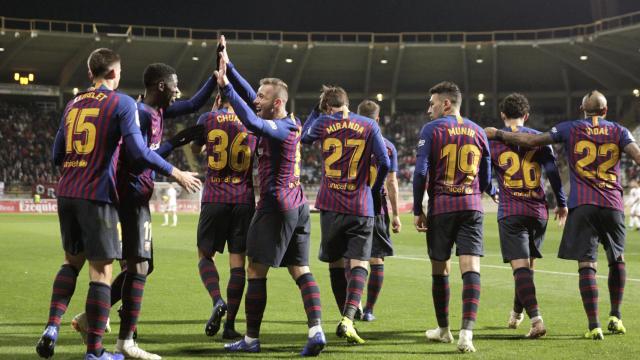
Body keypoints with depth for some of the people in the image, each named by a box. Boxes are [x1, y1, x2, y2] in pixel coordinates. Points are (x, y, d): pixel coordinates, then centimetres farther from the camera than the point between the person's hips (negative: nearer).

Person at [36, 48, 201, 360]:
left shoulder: (73, 105, 13)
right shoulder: (123, 104, -5)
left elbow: (57, 155, 15)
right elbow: (139, 152, -14)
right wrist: (176, 174, -5)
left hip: (67, 193, 6)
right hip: (97, 196, -6)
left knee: (72, 261, 21)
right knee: (101, 272, 0)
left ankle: (52, 327, 5)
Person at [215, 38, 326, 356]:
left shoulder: (281, 128, -15)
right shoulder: (290, 123, 11)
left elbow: (252, 122, -36)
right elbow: (249, 96, 18)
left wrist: (226, 87, -33)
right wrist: (228, 65, 17)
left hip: (276, 205, -9)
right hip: (298, 206, 9)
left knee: (256, 270, 0)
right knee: (301, 270, 7)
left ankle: (251, 339, 6)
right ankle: (316, 330, -5)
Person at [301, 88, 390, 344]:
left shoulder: (323, 123, 1)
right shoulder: (369, 126, 1)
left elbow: (303, 138, 21)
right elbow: (384, 162, -1)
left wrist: (316, 110, 25)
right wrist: (376, 190, 13)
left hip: (330, 205, 1)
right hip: (361, 208, -1)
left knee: (335, 263, 14)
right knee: (358, 265, -3)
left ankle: (345, 319, 17)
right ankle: (348, 320, -21)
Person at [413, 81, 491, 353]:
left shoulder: (431, 130, -1)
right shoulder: (477, 132, 12)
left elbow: (421, 172, -7)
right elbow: (486, 179, 16)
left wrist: (417, 211, 0)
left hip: (441, 208, -2)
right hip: (472, 207, 2)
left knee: (440, 270, 12)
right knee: (471, 268, -7)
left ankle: (443, 330, 25)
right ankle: (467, 332, -21)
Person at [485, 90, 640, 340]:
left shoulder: (570, 129, 6)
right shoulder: (619, 131, 9)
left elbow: (532, 141, 1)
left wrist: (497, 134, 11)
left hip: (582, 205, -2)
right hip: (613, 204, 2)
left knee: (587, 264, -3)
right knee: (617, 259, 21)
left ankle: (594, 326, -10)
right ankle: (615, 317, 24)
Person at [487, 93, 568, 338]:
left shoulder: (492, 140, 1)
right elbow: (553, 173, 3)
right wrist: (562, 204, 12)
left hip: (510, 213, -3)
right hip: (538, 211, 3)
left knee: (520, 266, -8)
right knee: (527, 264, 18)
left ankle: (536, 320, -22)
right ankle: (516, 314, 34)